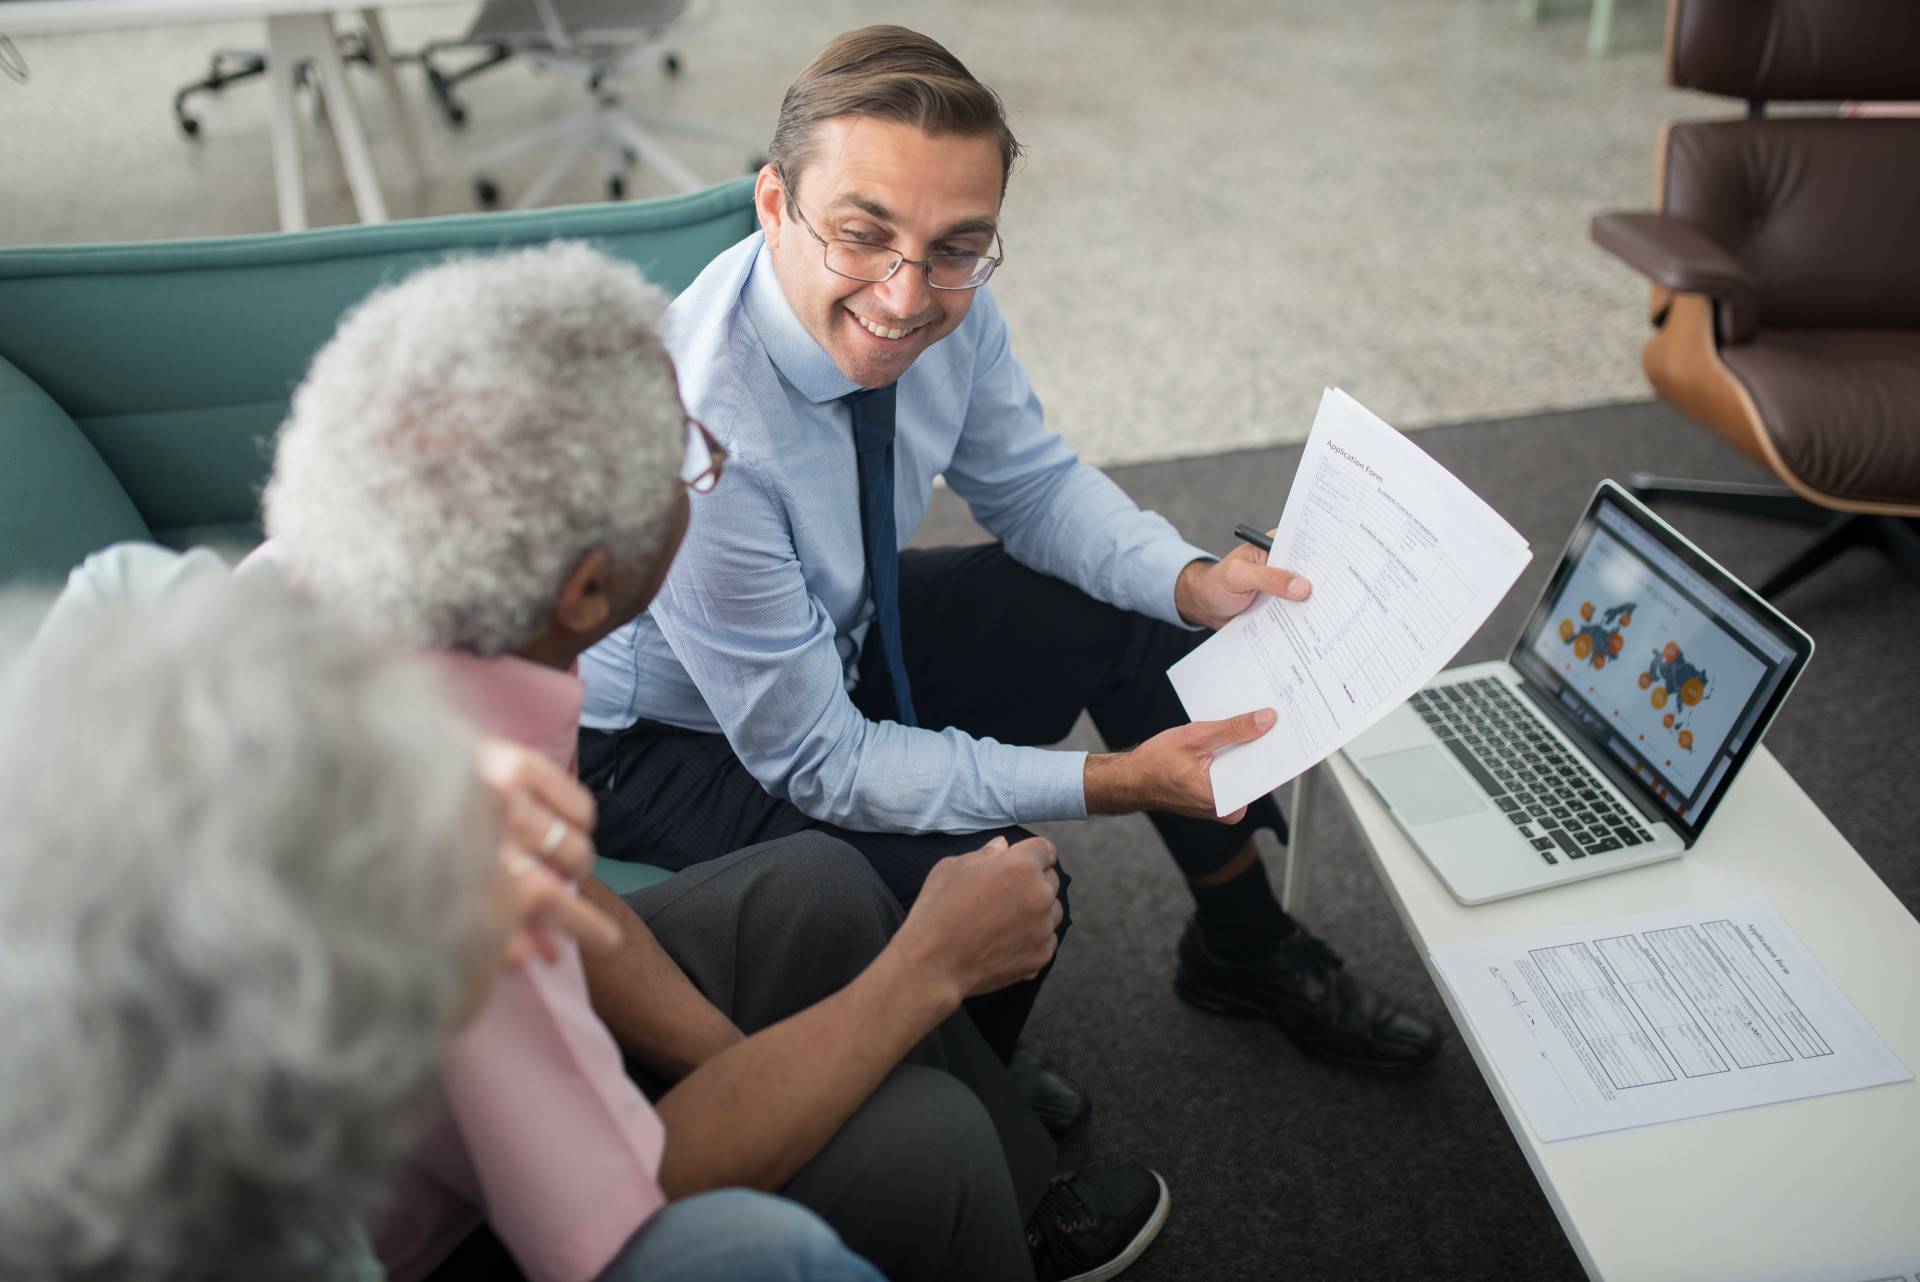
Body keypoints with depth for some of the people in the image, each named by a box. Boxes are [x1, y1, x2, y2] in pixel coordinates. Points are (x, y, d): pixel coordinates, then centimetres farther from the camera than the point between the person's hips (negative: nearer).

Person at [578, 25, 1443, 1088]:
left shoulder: (947, 307, -19)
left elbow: (1031, 484, 0)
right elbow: (816, 761, -30)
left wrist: (1194, 583, -17)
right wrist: (1115, 781, -31)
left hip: (839, 630, 7)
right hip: (663, 738, -7)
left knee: (1143, 618, 1)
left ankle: (1244, 950, 22)